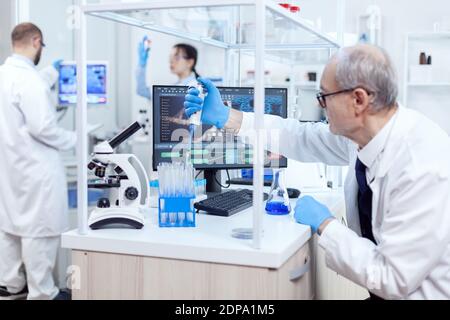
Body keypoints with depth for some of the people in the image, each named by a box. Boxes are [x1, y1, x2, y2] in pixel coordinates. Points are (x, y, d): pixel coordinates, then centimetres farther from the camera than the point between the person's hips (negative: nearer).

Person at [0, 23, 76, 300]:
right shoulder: (28, 78, -21)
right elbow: (42, 127, -25)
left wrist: (53, 73, 40)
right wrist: (73, 140, -9)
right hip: (35, 167, -10)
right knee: (39, 227, 0)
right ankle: (42, 293, 11)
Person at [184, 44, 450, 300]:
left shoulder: (424, 169, -30)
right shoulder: (364, 130, -8)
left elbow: (395, 279, -27)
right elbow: (302, 138, 6)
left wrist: (324, 225, -19)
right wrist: (225, 116, 5)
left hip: (422, 292, -6)